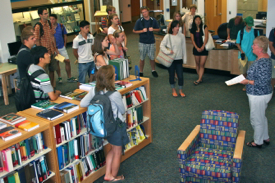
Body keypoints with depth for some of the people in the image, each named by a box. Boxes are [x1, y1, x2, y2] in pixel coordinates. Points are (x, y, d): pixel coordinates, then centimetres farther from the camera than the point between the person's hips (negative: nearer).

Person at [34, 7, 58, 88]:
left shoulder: (49, 23, 5)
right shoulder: (38, 26, -17)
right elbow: (36, 41, -15)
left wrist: (55, 48, 13)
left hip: (52, 51, 7)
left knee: (52, 70, 17)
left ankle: (53, 87, 30)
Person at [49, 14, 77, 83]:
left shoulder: (61, 26, -5)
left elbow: (65, 35, 8)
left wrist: (64, 44, 5)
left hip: (62, 47, 2)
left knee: (67, 61, 3)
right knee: (56, 63, 9)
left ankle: (69, 77, 16)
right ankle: (59, 77, 26)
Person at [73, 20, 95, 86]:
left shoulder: (91, 36, 1)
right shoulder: (76, 39, -12)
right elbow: (75, 52, -3)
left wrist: (92, 56, 7)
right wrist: (80, 59, 3)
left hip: (91, 61, 5)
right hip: (82, 63, -5)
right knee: (81, 81, 4)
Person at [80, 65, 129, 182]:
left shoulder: (94, 91, -14)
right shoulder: (115, 94, -30)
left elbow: (82, 104, -7)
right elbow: (123, 110, -14)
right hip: (117, 126, -6)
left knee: (113, 149, 28)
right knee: (117, 153, 17)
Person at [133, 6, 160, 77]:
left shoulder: (153, 20, -2)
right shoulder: (139, 21, -7)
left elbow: (158, 29, 9)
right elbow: (134, 31, -3)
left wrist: (153, 29, -12)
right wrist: (142, 31, -17)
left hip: (151, 42, 1)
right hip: (142, 42, -1)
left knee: (152, 58, 11)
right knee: (142, 58, 8)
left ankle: (153, 70, 32)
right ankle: (141, 72, 23)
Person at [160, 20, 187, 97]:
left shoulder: (181, 36, 0)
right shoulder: (167, 36, -7)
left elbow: (184, 48, 5)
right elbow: (162, 45, -3)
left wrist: (185, 58, 6)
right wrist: (168, 51, -17)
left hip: (179, 59, 1)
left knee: (180, 76, 1)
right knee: (171, 75, 10)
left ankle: (180, 90, 20)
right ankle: (173, 90, 27)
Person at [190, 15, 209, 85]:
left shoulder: (204, 27, -2)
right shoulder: (192, 30, 4)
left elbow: (206, 37, -8)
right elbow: (193, 40, 1)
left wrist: (202, 47, -15)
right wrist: (197, 48, -12)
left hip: (204, 48, -3)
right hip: (196, 48, 3)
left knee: (202, 65, -5)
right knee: (197, 64, 8)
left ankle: (199, 80, -5)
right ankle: (200, 78, 19)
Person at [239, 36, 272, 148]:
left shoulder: (262, 63, -28)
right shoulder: (264, 58, 5)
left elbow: (263, 82, -29)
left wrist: (248, 82, -20)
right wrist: (249, 79, 9)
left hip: (259, 96, -10)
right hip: (261, 94, 10)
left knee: (256, 119, 7)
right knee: (261, 117, 24)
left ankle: (258, 142, 25)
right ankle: (265, 138, 41)